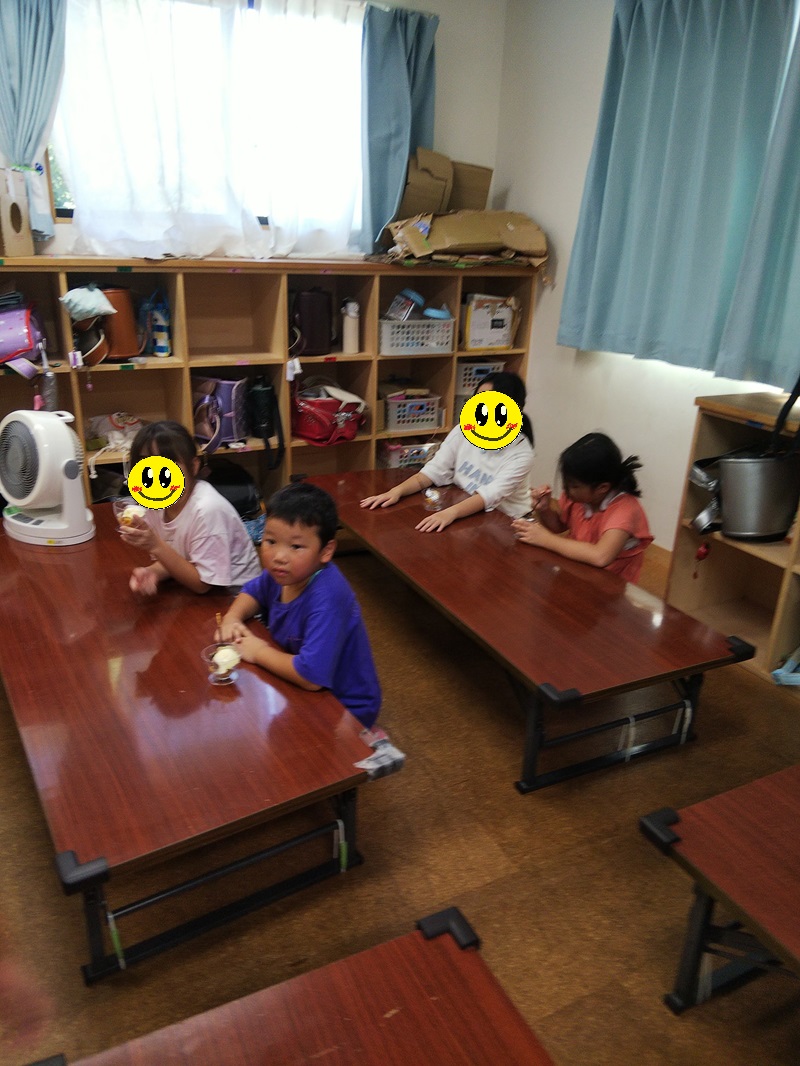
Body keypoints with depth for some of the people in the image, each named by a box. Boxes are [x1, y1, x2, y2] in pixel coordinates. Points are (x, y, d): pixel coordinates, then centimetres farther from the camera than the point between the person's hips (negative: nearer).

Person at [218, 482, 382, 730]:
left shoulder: (328, 598, -34)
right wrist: (232, 618, -7)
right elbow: (253, 591, 14)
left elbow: (311, 676, -40)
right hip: (305, 691, 8)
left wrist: (259, 652, -24)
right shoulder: (286, 573, -9)